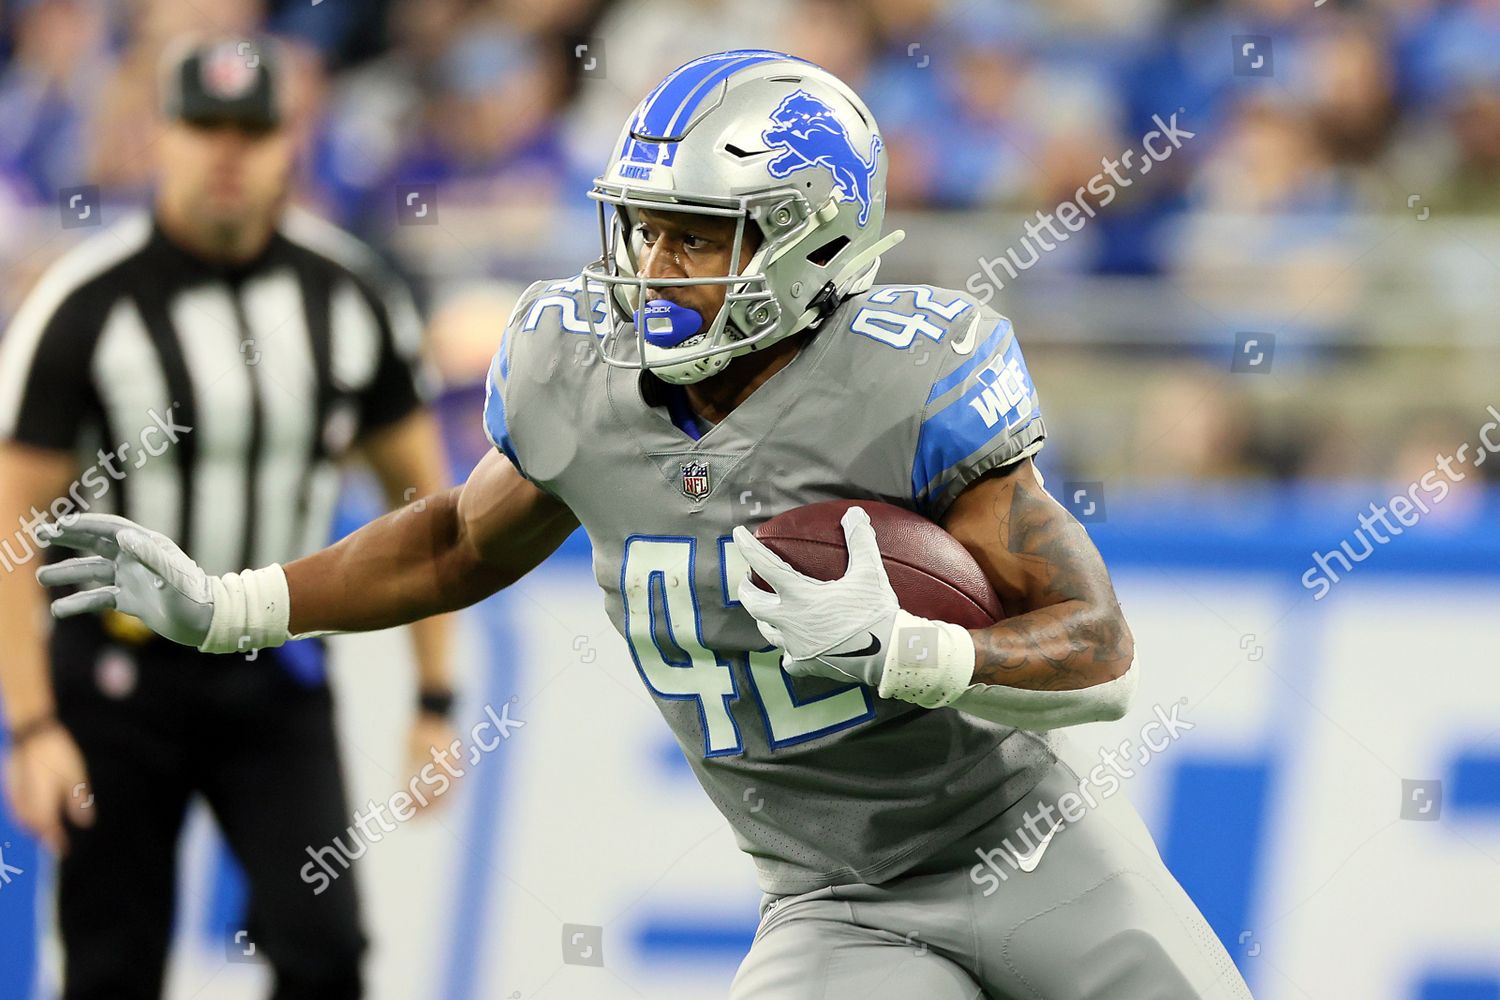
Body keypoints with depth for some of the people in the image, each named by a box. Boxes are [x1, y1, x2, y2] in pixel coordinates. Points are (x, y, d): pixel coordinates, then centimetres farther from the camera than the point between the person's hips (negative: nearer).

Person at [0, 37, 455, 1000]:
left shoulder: (349, 291, -2)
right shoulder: (86, 304, -13)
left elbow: (416, 487, 8)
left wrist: (436, 700, 5)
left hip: (276, 674, 2)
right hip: (120, 674, -2)